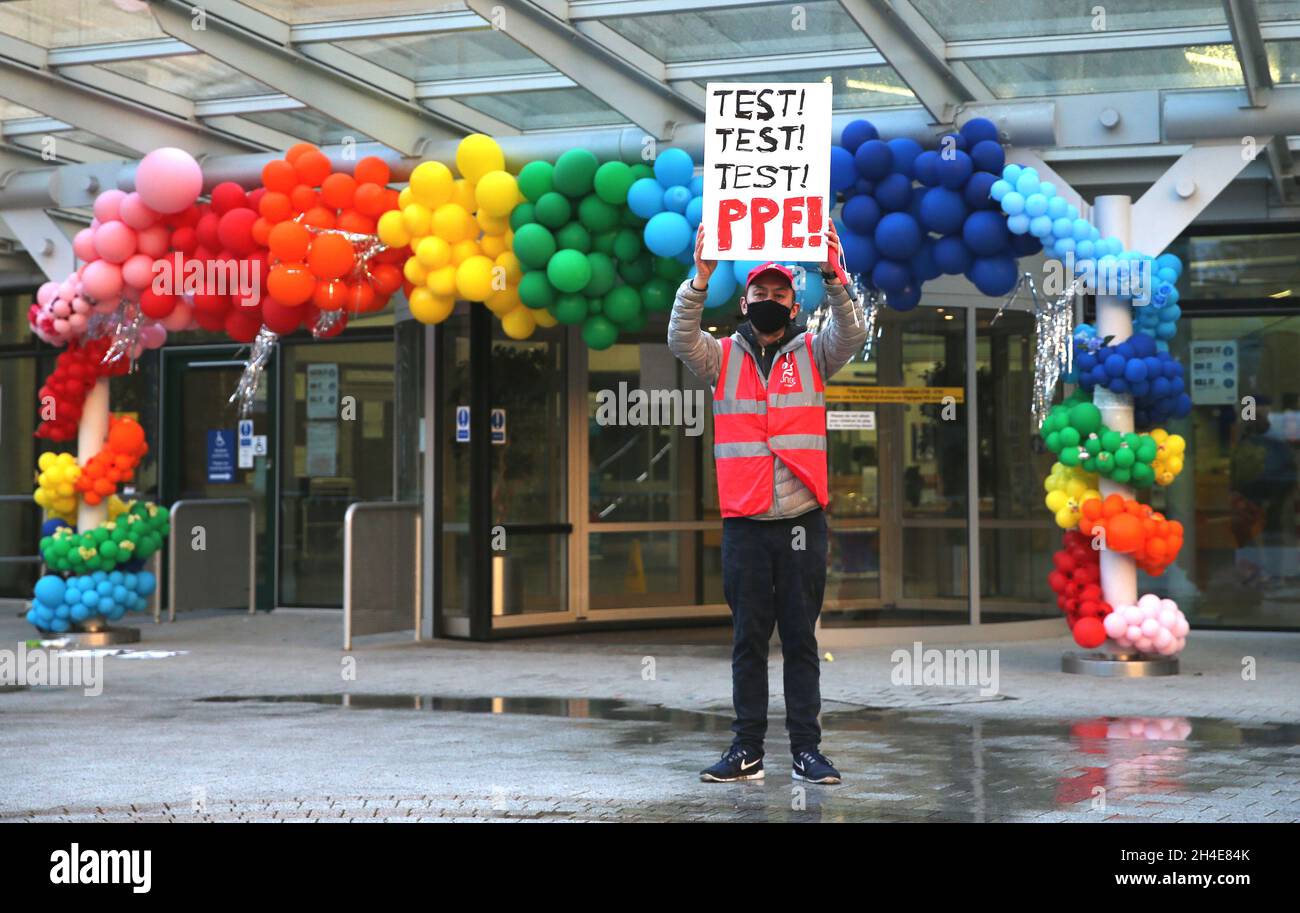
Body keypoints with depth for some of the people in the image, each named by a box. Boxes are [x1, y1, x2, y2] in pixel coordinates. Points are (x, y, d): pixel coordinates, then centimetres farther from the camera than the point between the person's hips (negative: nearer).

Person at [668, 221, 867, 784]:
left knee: (801, 638, 4)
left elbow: (852, 335, -9)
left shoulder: (812, 355, 8)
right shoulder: (723, 358, 8)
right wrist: (701, 278, -21)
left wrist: (833, 277, -24)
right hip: (744, 522, 0)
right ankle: (747, 749, 10)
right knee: (748, 639, 5)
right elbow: (681, 340, -9)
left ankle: (806, 749, 9)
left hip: (803, 520, 0)